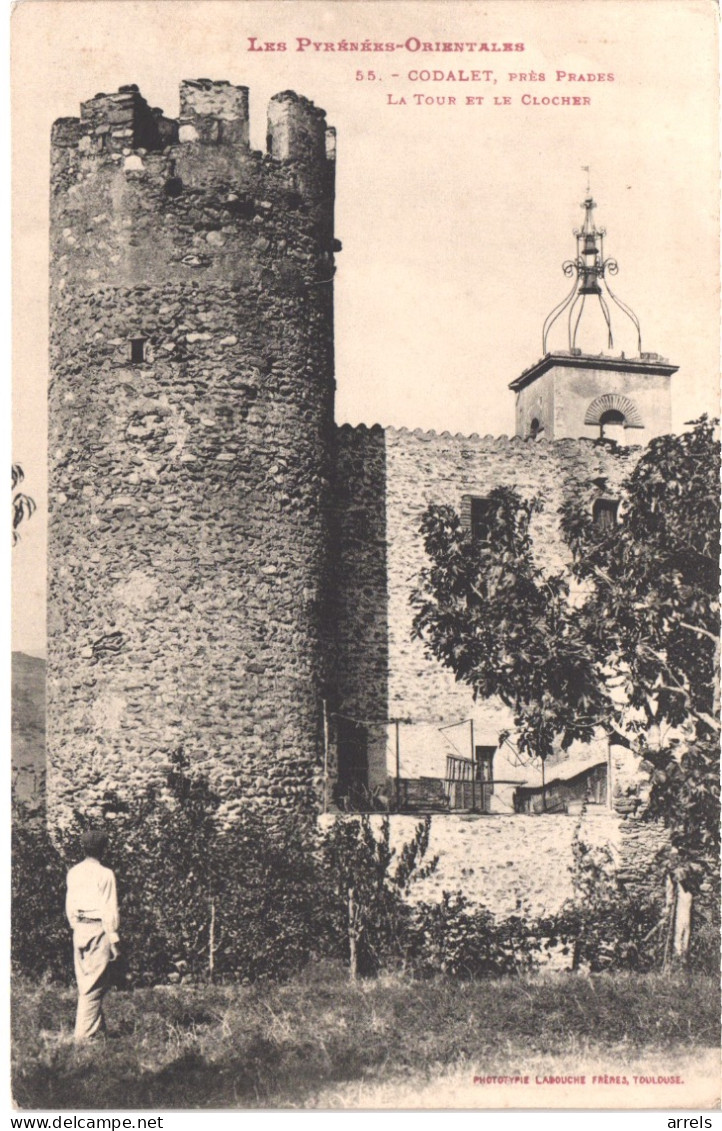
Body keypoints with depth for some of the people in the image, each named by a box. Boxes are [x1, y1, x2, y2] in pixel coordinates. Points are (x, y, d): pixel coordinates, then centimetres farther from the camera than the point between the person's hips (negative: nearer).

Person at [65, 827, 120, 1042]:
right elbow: (109, 910, -11)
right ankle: (84, 1034, -3)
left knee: (84, 982, 13)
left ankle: (98, 1027, 21)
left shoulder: (73, 873, 7)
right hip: (98, 930, -7)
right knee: (94, 984, -2)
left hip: (79, 930, 7)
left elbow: (69, 906, 11)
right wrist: (113, 940, -7)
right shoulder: (104, 875, -12)